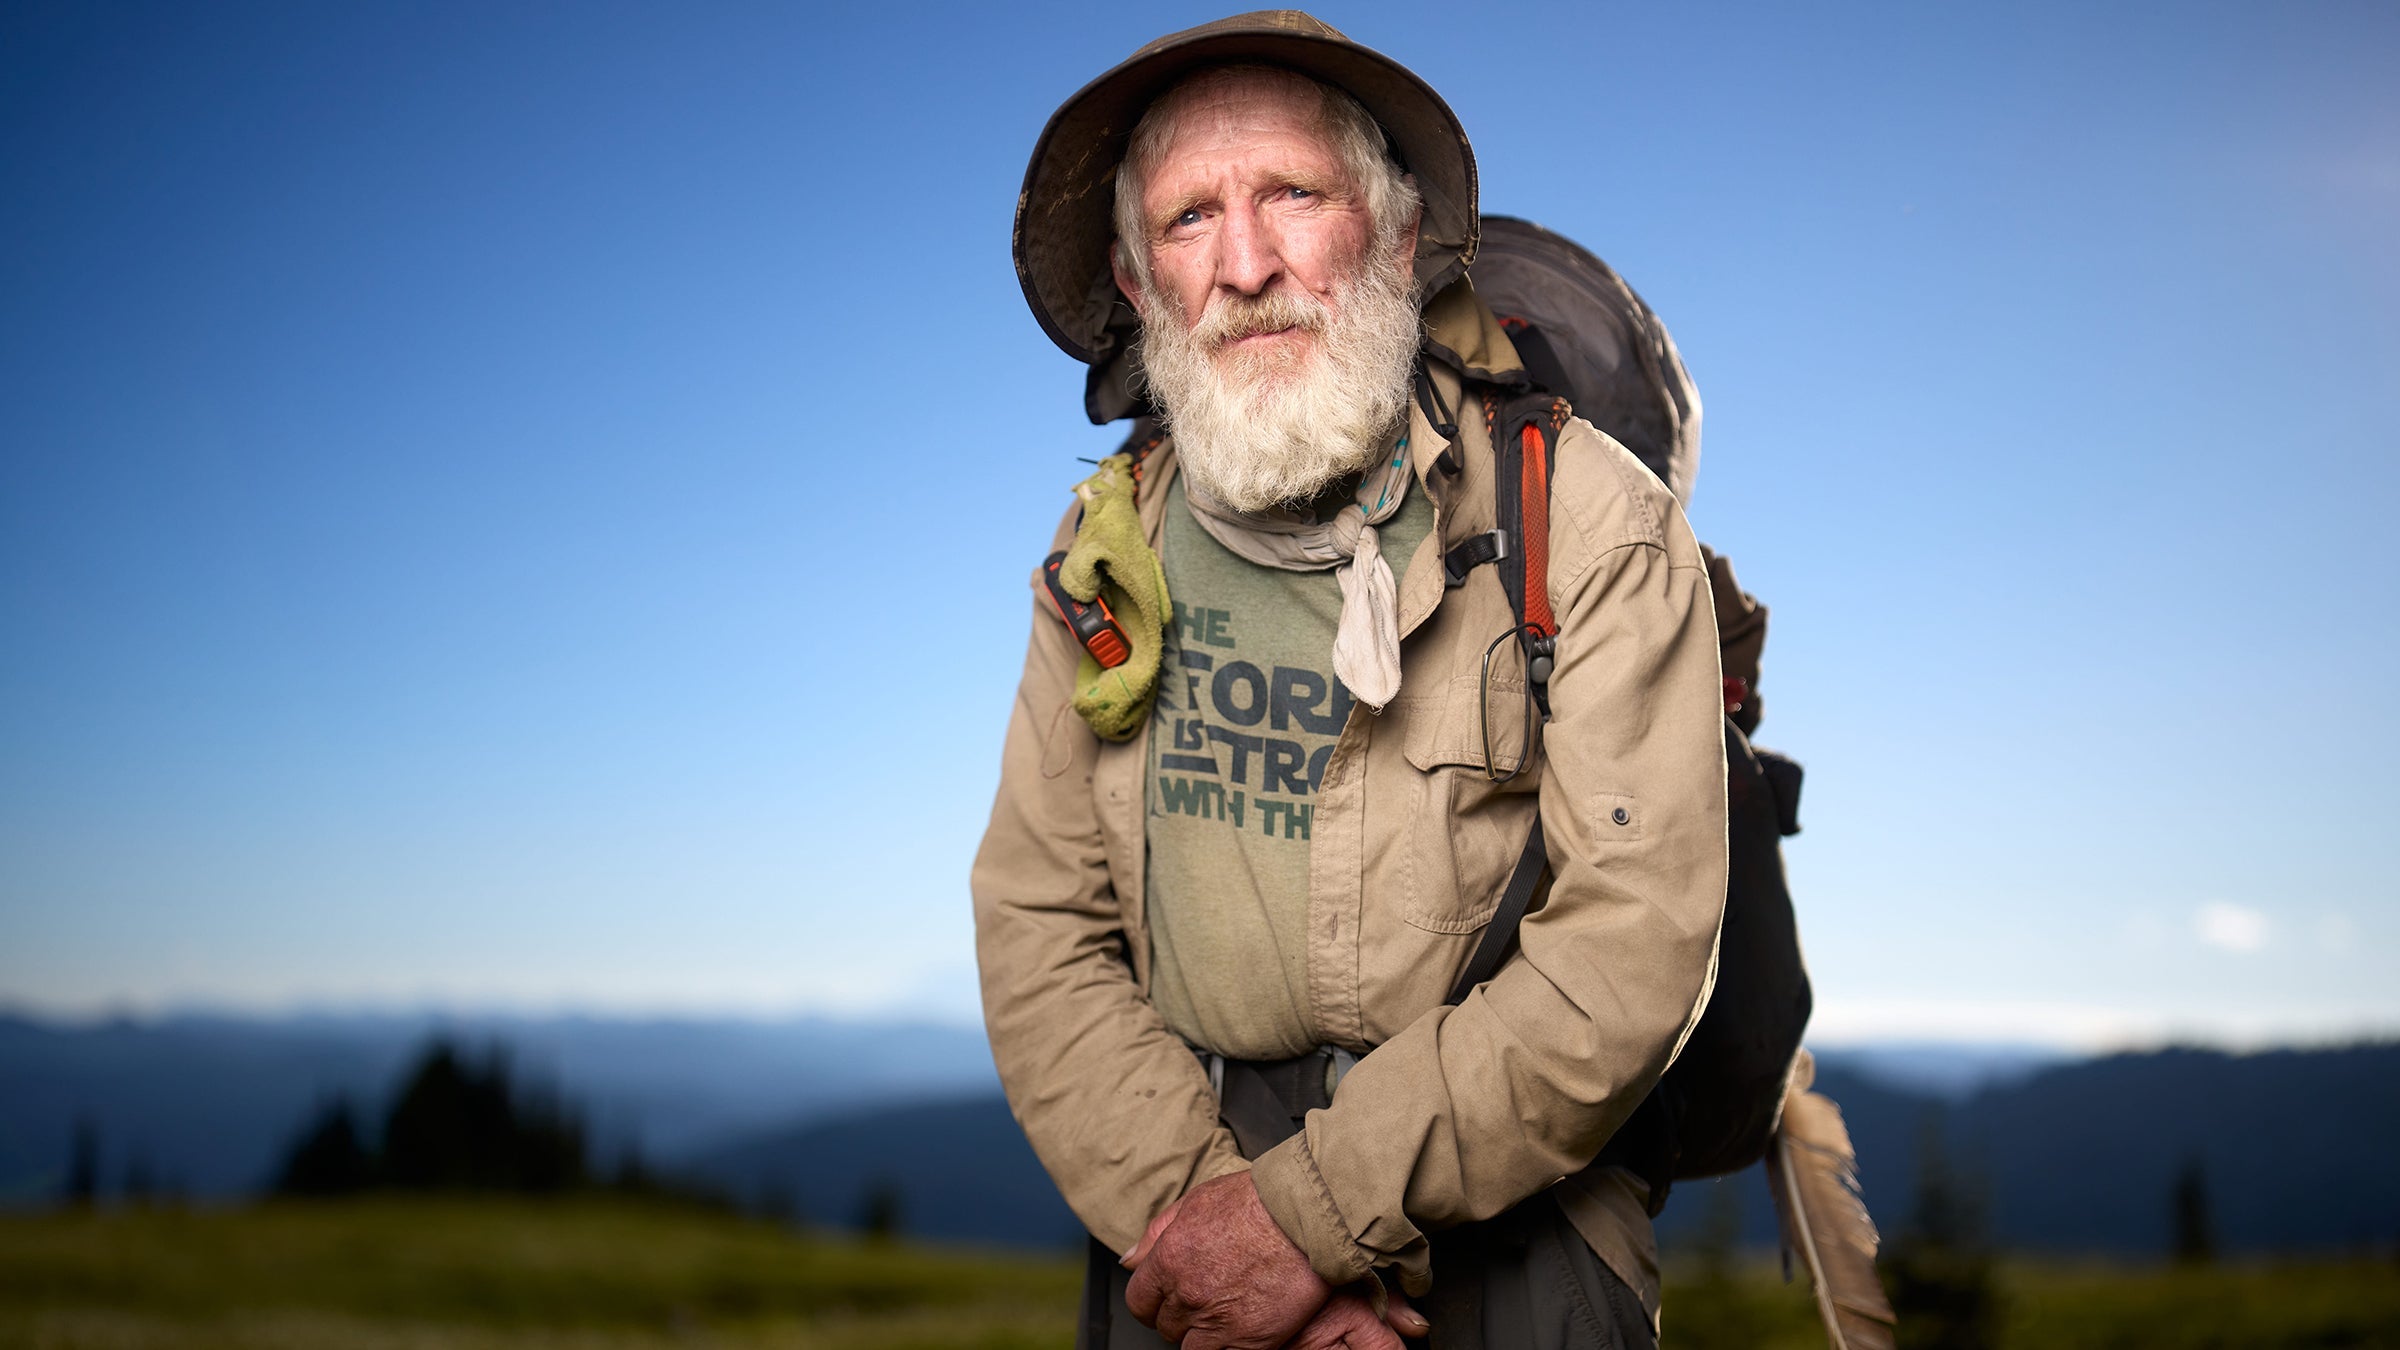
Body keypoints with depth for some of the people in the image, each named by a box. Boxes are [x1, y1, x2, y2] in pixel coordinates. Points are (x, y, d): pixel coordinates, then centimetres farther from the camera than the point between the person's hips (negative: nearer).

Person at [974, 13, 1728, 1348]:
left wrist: (1309, 1213, -18)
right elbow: (1040, 926, 0)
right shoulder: (1108, 551, 3)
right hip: (1177, 1209, 3)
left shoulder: (1587, 521, -9)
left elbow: (1633, 946, -16)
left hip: (1498, 1226, -3)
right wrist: (1191, 1199, -15)